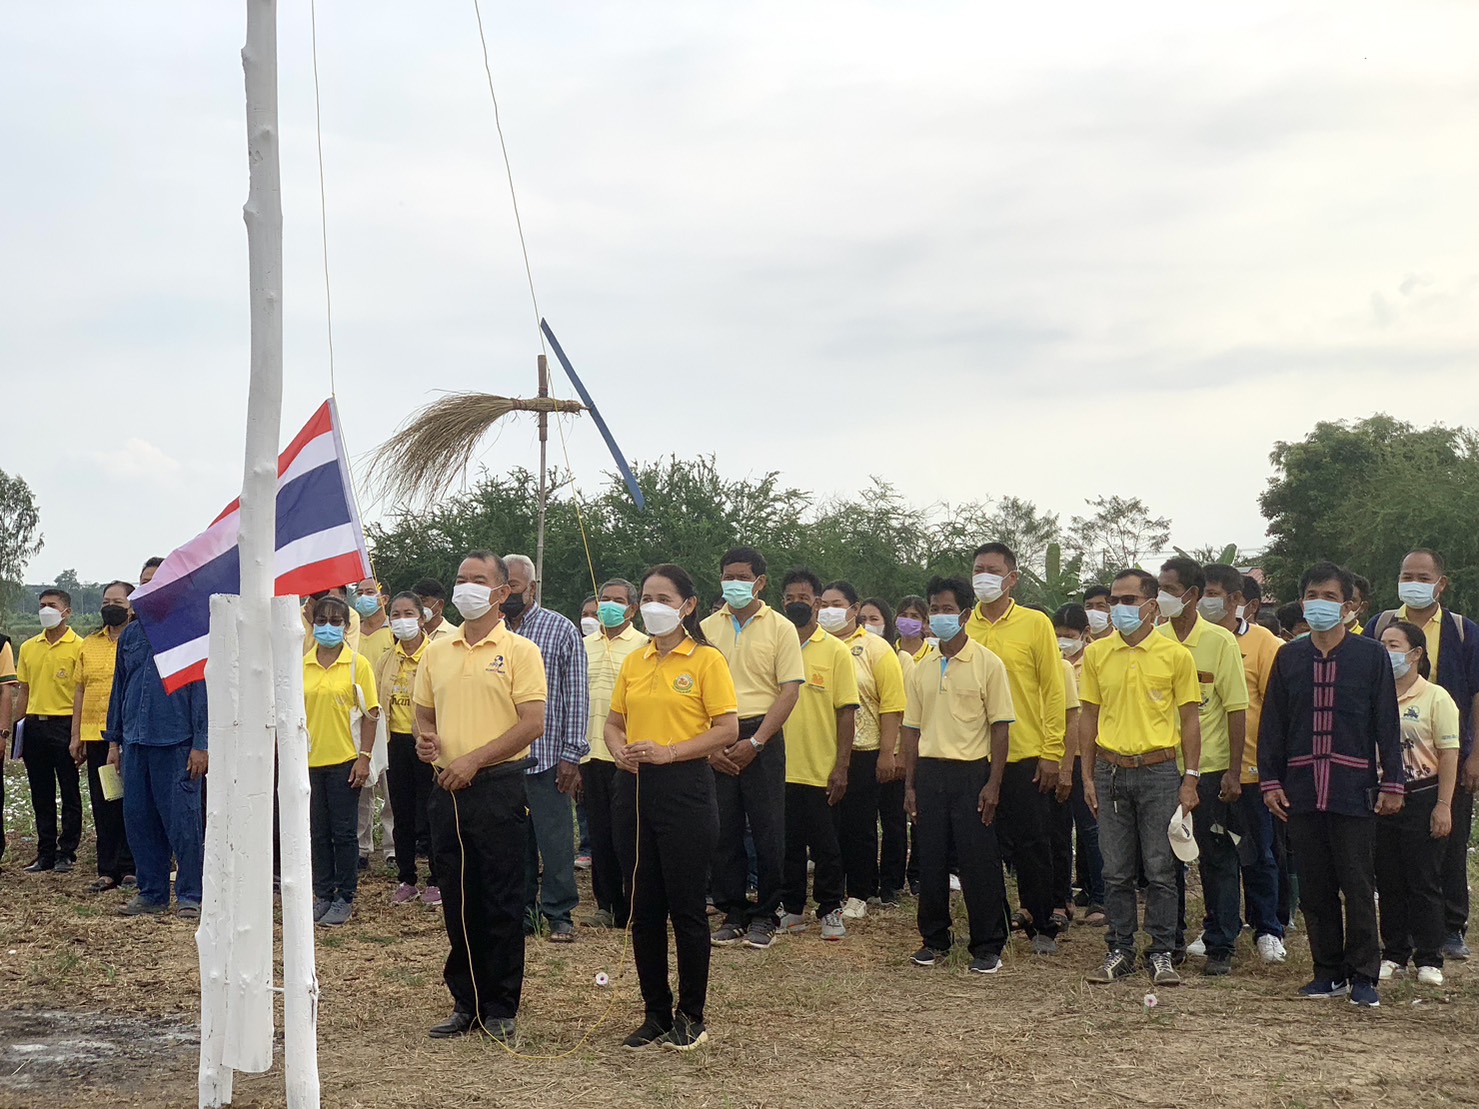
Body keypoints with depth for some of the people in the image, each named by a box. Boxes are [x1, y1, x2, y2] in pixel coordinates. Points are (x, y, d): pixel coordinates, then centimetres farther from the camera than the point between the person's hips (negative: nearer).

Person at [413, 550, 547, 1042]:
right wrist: (425, 738, -3)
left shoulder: (519, 651, -4)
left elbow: (532, 724, -11)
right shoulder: (437, 651, 12)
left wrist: (474, 760, -16)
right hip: (447, 789, 5)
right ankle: (466, 1004, 20)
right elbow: (423, 711, 20)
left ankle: (501, 1009, 9)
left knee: (501, 903, 0)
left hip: (498, 786, -5)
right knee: (458, 901, 10)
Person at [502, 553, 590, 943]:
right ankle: (521, 911, 20)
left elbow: (577, 695, -2)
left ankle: (559, 915, 10)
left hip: (547, 756, -3)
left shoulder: (561, 630, 0)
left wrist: (571, 754, -8)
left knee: (555, 839, 0)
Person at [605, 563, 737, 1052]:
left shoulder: (706, 660, -5)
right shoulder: (633, 662, 13)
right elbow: (614, 722, 18)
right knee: (644, 907, 8)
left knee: (685, 906, 0)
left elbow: (727, 730, -10)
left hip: (684, 787, -6)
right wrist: (619, 750, -4)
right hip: (634, 789, 6)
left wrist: (669, 751, -18)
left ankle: (691, 1016, 12)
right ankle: (656, 1012, 18)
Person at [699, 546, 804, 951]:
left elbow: (789, 690, -5)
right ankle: (732, 913, 13)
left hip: (761, 738, -2)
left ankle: (764, 915, 10)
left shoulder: (780, 627, 1)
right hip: (714, 741, 2)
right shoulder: (708, 628, 8)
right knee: (723, 830, 4)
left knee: (767, 830, 0)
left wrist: (755, 742, -12)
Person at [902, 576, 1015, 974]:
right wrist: (910, 784, 8)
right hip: (929, 771, 5)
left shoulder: (987, 664, -3)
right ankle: (935, 939, 20)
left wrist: (993, 784, -11)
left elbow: (1000, 727, -5)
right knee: (930, 860, 7)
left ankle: (988, 947, 7)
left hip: (970, 772, -4)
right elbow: (912, 728, 13)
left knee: (979, 862, -2)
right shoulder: (921, 670, 11)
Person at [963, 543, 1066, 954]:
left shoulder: (1035, 623, -1)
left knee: (1032, 843, 1)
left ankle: (1042, 925, 14)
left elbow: (1053, 690, -2)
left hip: (1024, 755, -3)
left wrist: (1052, 753, -7)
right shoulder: (961, 627, 7)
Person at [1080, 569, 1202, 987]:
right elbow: (1088, 717, 10)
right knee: (1116, 871, 7)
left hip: (1158, 770, -2)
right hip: (1110, 770, 2)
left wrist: (1191, 779, -3)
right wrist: (1088, 777, 6)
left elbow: (1190, 720, 2)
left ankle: (1162, 955, 10)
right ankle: (1120, 952, 16)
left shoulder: (1175, 655, -1)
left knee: (1160, 870, 1)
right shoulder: (1096, 654, 6)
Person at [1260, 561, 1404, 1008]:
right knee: (1314, 887, 7)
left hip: (1354, 790, -3)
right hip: (1302, 790, 3)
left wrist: (1392, 783, -3)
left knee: (1357, 886, -2)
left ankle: (1363, 975, 6)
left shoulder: (1371, 655, 2)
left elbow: (1387, 724, 1)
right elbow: (1272, 723, 10)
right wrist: (1270, 780, 3)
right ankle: (1329, 971, 16)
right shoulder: (1288, 657, 9)